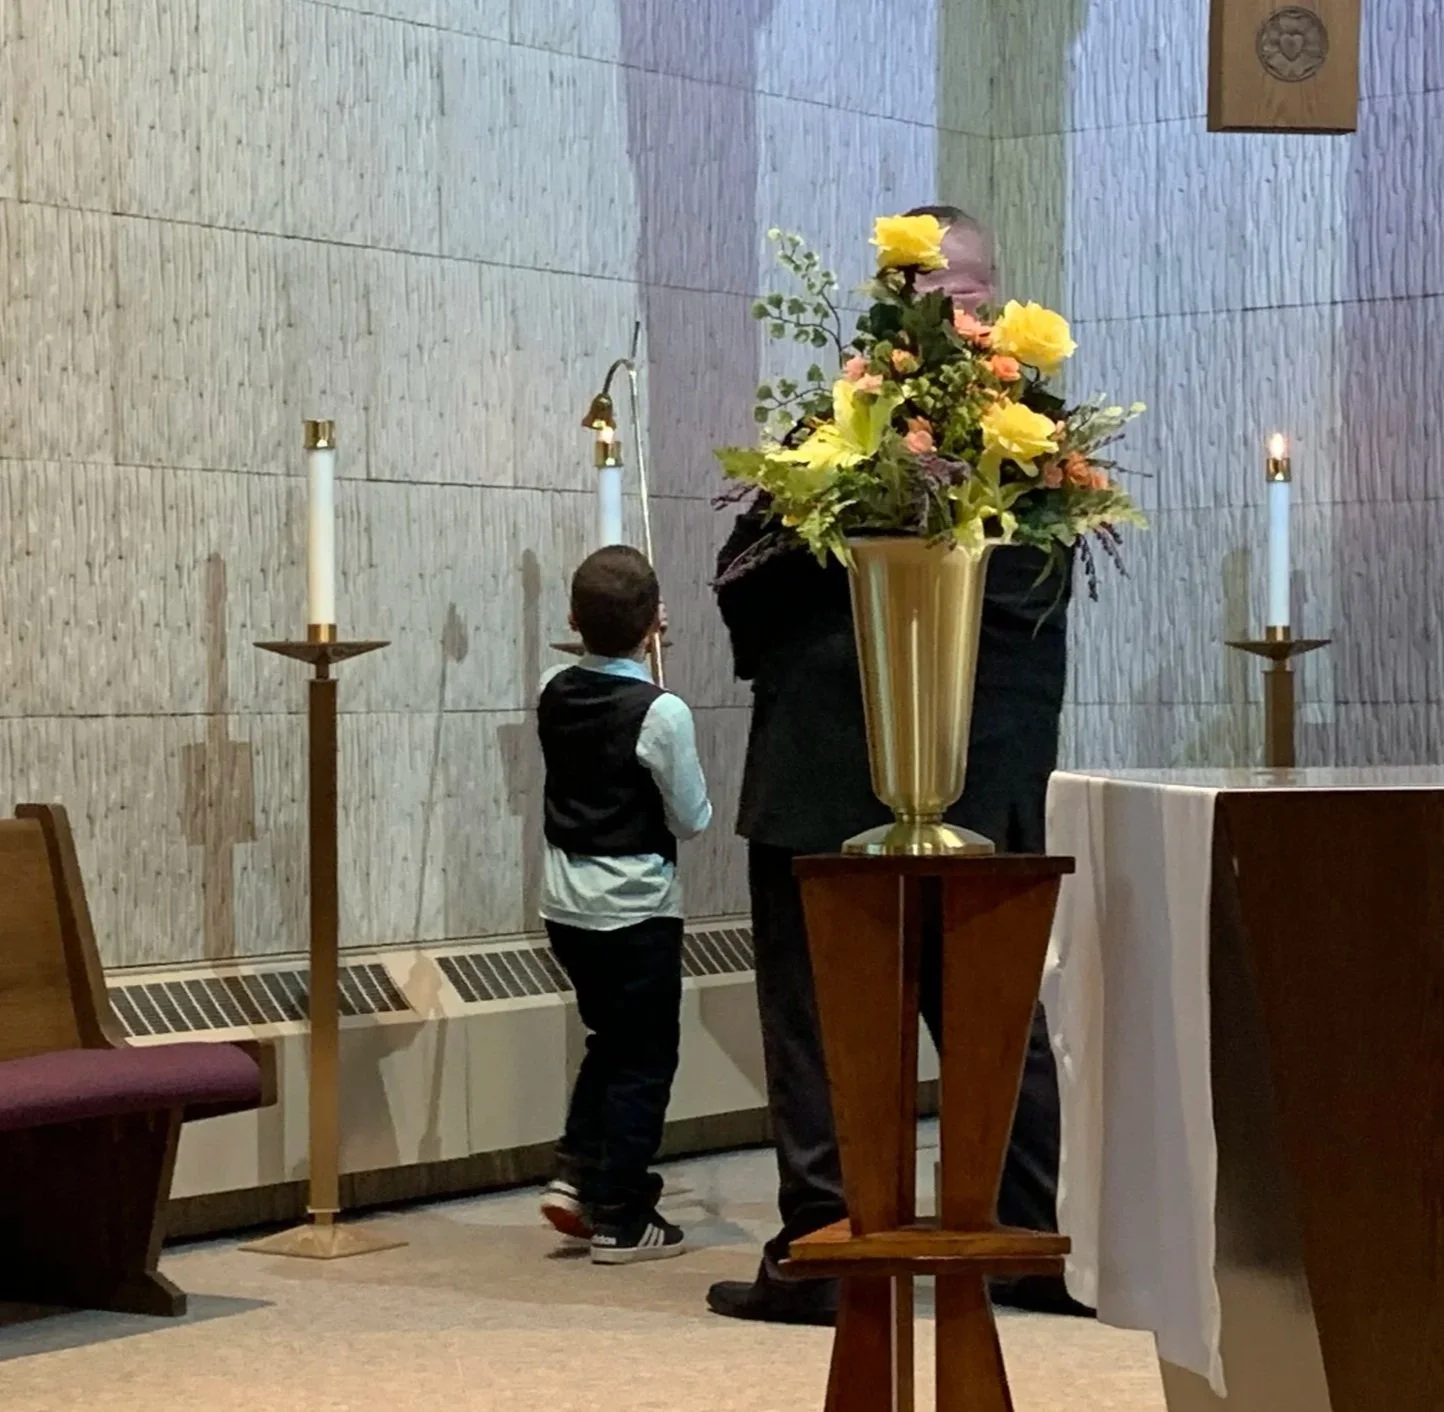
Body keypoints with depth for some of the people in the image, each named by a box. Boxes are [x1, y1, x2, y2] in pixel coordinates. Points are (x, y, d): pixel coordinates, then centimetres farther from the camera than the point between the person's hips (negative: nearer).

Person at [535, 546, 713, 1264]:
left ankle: (576, 1176, 14)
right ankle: (620, 1219, 7)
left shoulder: (555, 696, -1)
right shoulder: (662, 712, -17)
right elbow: (692, 819, -9)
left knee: (609, 1041, 23)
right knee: (644, 1059, 4)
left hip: (566, 902, 6)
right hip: (636, 908, -6)